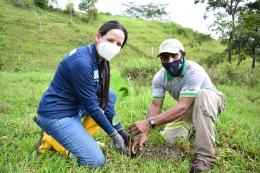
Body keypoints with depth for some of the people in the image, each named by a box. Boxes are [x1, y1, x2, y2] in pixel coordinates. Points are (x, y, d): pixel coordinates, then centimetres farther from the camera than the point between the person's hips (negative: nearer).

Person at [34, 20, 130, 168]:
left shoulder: (101, 59, 2)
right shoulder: (81, 61, -26)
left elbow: (103, 98, 6)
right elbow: (91, 105, -22)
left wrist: (119, 128, 6)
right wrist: (114, 134, -11)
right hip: (56, 114, -9)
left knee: (111, 95, 9)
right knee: (96, 161, -9)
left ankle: (81, 136, 8)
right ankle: (51, 139, 6)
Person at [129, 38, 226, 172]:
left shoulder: (194, 71, -36)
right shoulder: (159, 77, -18)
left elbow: (183, 107, -44)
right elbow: (155, 106, -17)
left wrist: (150, 123, -53)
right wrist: (144, 133, -31)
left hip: (211, 100, -5)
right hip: (189, 107, 5)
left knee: (201, 95, -39)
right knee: (169, 138, -10)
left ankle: (205, 157, -35)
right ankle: (196, 125, 23)